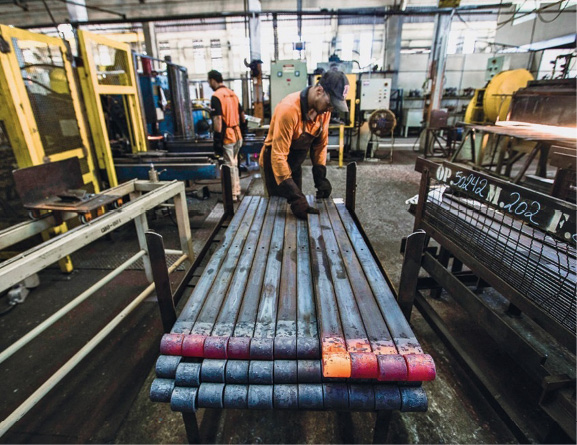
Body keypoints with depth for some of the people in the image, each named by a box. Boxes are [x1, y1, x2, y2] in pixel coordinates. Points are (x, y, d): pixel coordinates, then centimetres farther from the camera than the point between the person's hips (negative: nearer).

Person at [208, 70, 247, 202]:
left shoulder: (216, 96, -13)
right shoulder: (232, 93, 12)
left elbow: (218, 119, -21)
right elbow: (242, 114, 18)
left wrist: (217, 140, -20)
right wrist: (243, 130, 25)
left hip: (227, 137, -8)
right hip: (237, 135, 8)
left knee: (229, 166, 1)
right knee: (234, 164, 18)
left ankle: (233, 194, 10)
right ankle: (236, 190, 29)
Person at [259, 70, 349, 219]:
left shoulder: (323, 108, -11)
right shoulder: (289, 109, -32)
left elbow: (320, 144, 0)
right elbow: (278, 156, -35)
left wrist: (321, 177, -10)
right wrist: (295, 196, -40)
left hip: (295, 164, 6)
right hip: (276, 163, -6)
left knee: (297, 198, 15)